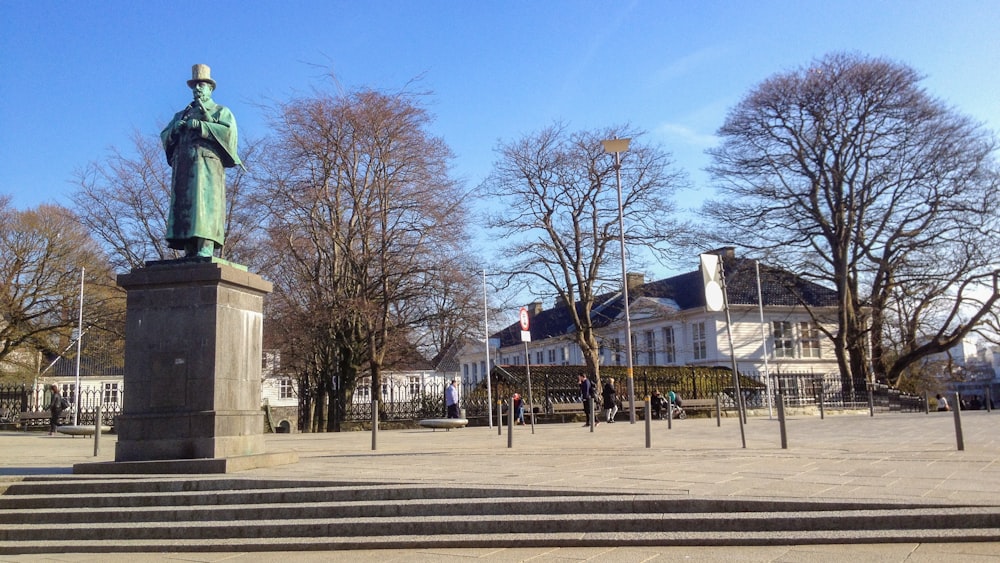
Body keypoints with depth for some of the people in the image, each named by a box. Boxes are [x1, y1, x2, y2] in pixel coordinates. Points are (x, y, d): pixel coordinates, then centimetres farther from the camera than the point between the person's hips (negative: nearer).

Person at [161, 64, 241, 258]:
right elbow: (164, 137, 21)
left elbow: (229, 132, -5)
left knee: (204, 204, -17)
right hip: (183, 166, 5)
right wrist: (175, 127, -1)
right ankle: (189, 252, -10)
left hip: (207, 164, -5)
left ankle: (206, 249, -26)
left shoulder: (221, 111, 15)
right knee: (184, 205, -6)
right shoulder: (182, 114, 28)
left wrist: (200, 125, -8)